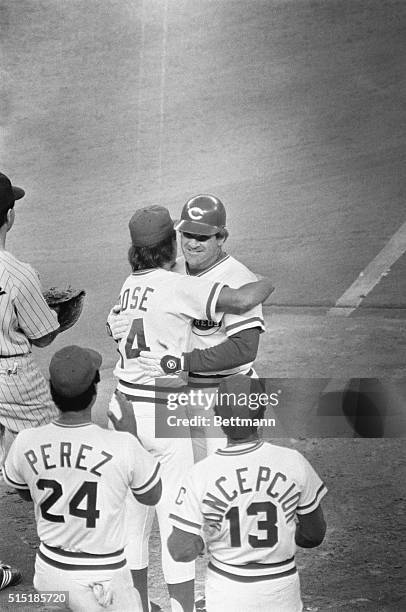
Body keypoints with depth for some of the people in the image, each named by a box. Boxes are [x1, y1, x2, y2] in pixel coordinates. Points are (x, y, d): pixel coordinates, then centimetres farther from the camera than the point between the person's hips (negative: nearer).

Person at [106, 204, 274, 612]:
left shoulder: (130, 284, 6)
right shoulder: (177, 286, -16)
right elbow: (240, 301, -25)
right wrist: (267, 284, -6)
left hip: (123, 407, 7)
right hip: (162, 414, -7)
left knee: (133, 514, 17)